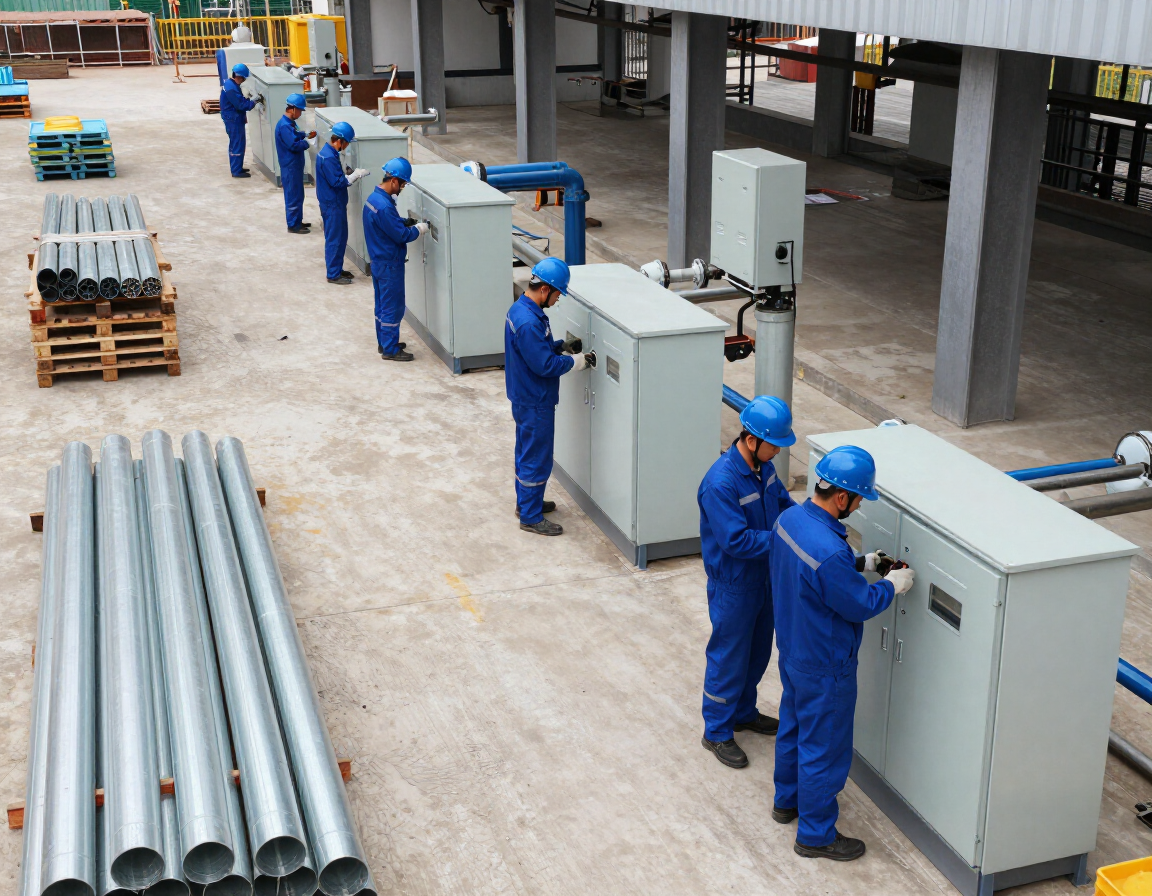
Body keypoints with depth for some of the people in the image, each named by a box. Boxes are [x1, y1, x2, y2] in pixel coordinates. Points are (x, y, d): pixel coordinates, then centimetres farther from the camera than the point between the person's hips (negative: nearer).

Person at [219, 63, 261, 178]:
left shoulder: (231, 84, 9)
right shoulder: (231, 88, -24)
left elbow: (239, 101, 18)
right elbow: (240, 105, -24)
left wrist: (247, 99, 2)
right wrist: (254, 101, -16)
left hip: (235, 119, 10)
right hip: (233, 120, -10)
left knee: (236, 143, 18)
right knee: (237, 144, -4)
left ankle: (237, 167, 27)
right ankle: (236, 171, 2)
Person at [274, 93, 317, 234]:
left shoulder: (289, 122, 9)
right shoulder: (284, 126, -23)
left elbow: (295, 135, 23)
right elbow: (294, 145, -27)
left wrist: (306, 134, 6)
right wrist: (308, 142, -15)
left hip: (295, 165, 10)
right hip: (290, 166, -10)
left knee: (298, 195, 18)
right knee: (293, 196, -2)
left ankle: (298, 221, 28)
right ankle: (293, 225, 6)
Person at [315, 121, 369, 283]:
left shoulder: (329, 152, 8)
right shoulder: (329, 157, -24)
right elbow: (337, 182, -25)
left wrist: (353, 174, 6)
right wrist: (356, 175, -18)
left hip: (335, 203, 10)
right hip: (332, 204, -10)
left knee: (341, 238, 17)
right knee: (334, 239, -2)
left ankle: (337, 268, 28)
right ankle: (333, 274, 6)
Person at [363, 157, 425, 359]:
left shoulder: (374, 198, 4)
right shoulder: (384, 206, -27)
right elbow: (401, 235, -22)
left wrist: (405, 222, 7)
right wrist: (419, 229, -7)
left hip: (378, 260, 10)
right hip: (389, 264, -10)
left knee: (382, 304, 19)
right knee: (393, 307, 0)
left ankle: (383, 342, 30)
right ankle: (390, 349, 8)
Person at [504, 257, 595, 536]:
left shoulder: (521, 308, 3)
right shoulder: (529, 322, -30)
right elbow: (545, 365, -26)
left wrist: (562, 345, 6)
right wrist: (577, 361, -15)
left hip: (525, 397, 10)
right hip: (534, 402, -10)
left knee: (527, 452, 23)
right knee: (537, 459, 2)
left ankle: (526, 502, 38)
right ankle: (530, 517, 14)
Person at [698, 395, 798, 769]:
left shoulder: (762, 465, -5)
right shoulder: (721, 483, -31)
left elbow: (782, 500, 11)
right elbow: (736, 541, -31)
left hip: (763, 577, 8)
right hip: (732, 586, -8)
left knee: (758, 651, 23)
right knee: (729, 657, 7)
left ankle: (743, 712, 44)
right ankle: (717, 732, 25)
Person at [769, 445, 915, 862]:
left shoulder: (789, 518, -8)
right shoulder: (829, 551, -37)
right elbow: (860, 606, -23)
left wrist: (859, 564, 5)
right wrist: (892, 585, -6)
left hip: (792, 651, 9)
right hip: (823, 668, -9)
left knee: (793, 726, 28)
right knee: (823, 748, 9)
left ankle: (787, 800, 49)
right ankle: (816, 834, 26)